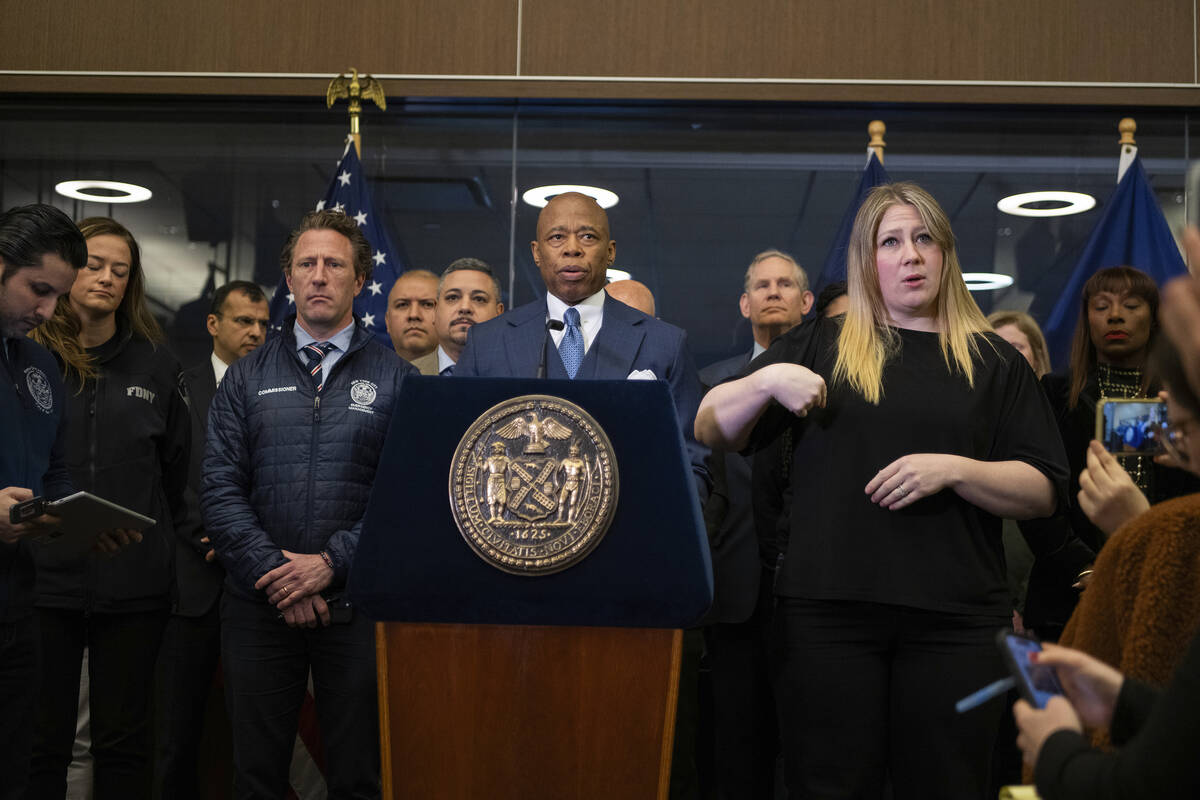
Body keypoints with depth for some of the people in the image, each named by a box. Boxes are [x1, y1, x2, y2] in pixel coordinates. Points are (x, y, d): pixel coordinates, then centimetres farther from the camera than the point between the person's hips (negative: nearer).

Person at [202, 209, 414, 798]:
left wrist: (331, 563, -13)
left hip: (357, 602, -1)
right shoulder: (246, 378, 9)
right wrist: (274, 572, -10)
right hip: (259, 605, 1)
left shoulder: (396, 380, 4)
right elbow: (220, 489, 2)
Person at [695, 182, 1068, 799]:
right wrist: (767, 380, -10)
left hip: (955, 619, 0)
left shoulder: (994, 361, 10)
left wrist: (953, 469, -11)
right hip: (827, 608, 0)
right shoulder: (818, 346, 11)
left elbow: (1045, 492, 5)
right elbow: (711, 431, 8)